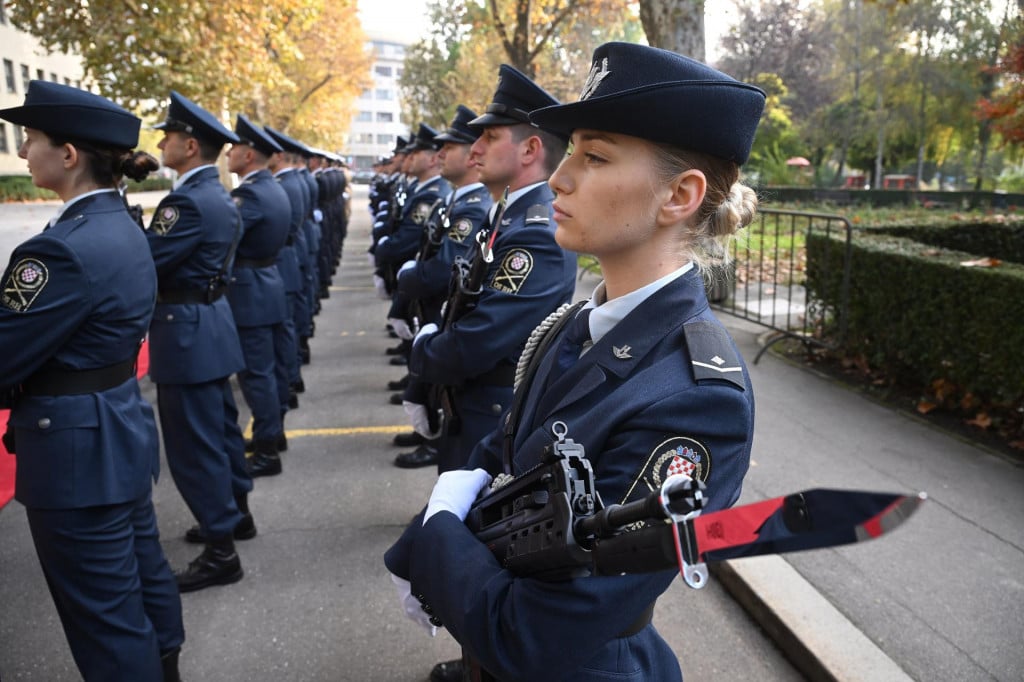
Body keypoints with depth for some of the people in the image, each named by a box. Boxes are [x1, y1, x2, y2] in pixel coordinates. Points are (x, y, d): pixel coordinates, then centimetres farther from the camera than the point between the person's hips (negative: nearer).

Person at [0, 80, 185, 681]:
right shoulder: (122, 228, 6)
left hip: (78, 454, -10)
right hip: (121, 434, 10)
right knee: (143, 572, 24)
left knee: (104, 611, 6)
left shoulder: (66, 247, -24)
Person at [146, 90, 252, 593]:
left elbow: (144, 263, -23)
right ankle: (236, 511, 38)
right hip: (211, 322, 10)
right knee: (218, 425, 22)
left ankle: (220, 551, 6)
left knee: (193, 442, -2)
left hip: (188, 331, -10)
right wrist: (146, 234, 3)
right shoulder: (217, 196, 12)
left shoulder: (189, 200, -20)